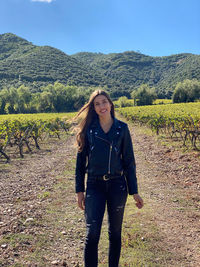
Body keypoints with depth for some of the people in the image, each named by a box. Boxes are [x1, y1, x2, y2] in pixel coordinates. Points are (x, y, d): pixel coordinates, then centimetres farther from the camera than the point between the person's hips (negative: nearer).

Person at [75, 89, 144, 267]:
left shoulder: (122, 128, 1)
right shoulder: (88, 128, 0)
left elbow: (128, 161, 4)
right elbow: (81, 159, 5)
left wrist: (134, 192, 4)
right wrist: (80, 190, 3)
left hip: (117, 185, 1)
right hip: (94, 186, 0)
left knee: (115, 232, 13)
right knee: (92, 233, -6)